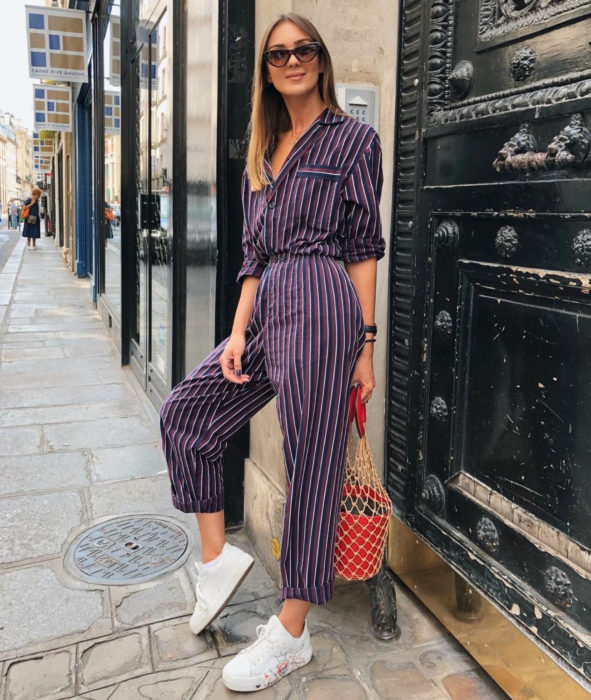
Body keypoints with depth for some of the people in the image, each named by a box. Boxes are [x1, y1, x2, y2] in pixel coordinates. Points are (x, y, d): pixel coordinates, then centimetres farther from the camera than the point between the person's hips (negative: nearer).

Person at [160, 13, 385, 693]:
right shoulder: (264, 152, 21)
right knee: (184, 412, 9)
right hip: (268, 308, 8)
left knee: (310, 463, -2)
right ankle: (217, 557, 21)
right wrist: (238, 332, 5)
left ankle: (291, 635, 12)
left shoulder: (353, 138, 4)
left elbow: (364, 247, -2)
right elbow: (254, 252, 16)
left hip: (321, 302, -7)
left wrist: (363, 344, -7)